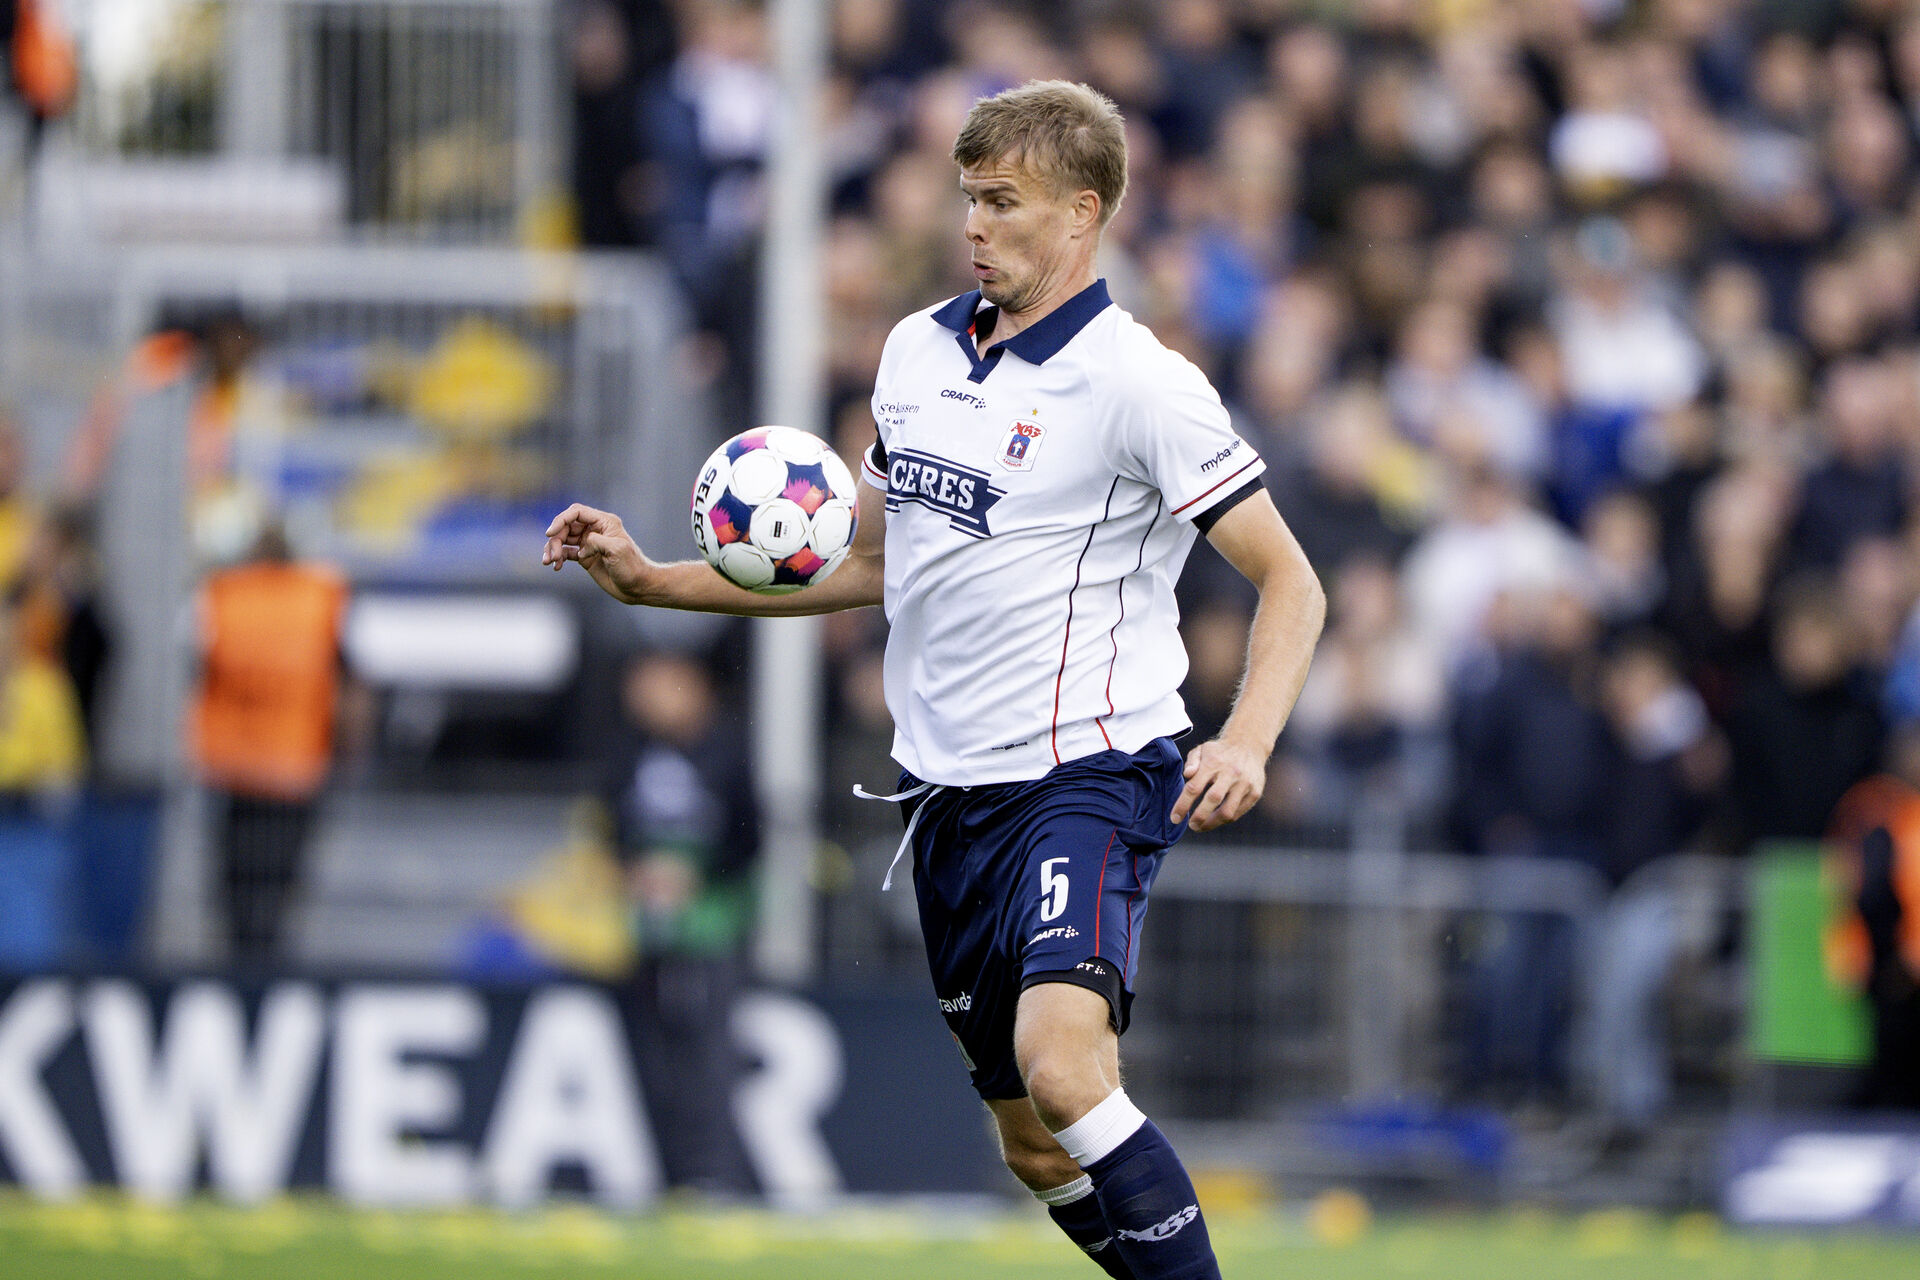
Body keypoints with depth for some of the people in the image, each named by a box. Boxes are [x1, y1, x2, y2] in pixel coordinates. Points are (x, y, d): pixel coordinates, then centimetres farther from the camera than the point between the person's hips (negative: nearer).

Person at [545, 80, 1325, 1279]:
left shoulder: (1139, 382, -11)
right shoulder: (918, 351, 11)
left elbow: (1289, 581, -10)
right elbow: (874, 562, 24)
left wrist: (1247, 743, -26)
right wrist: (654, 579, 19)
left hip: (1088, 773, -7)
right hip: (951, 794, 7)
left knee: (1063, 1070, -30)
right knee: (1036, 1149, 10)